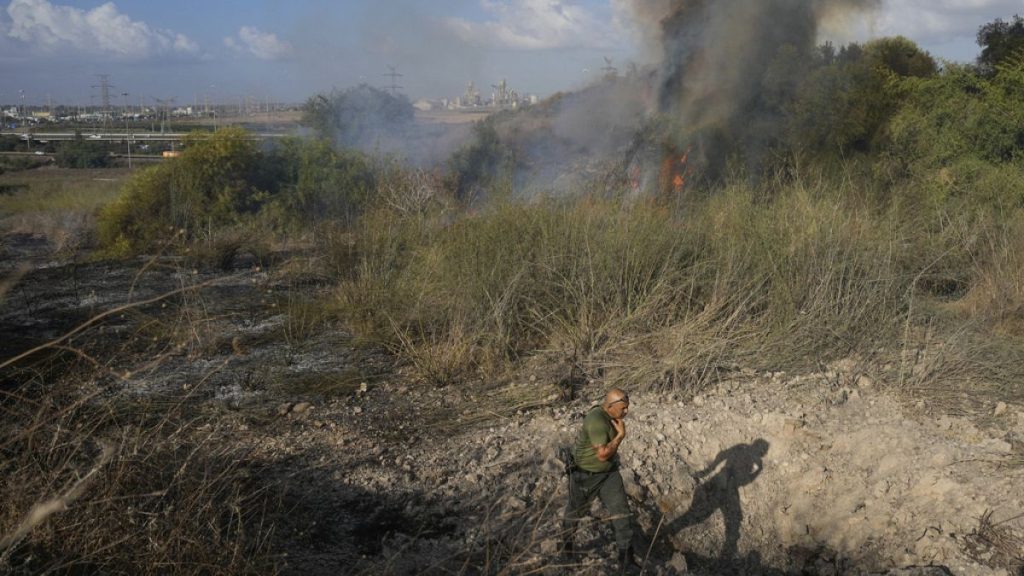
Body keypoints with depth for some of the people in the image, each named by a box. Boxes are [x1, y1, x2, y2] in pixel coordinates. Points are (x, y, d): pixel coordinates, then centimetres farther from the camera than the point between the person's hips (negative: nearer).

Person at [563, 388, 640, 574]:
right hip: (586, 475, -7)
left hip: (609, 472, 7)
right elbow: (603, 454, -31)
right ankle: (565, 548, 41)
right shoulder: (596, 420, -31)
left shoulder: (610, 416, -3)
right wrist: (621, 435, -26)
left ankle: (626, 560, 2)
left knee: (622, 511, -4)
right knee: (574, 512, 15)